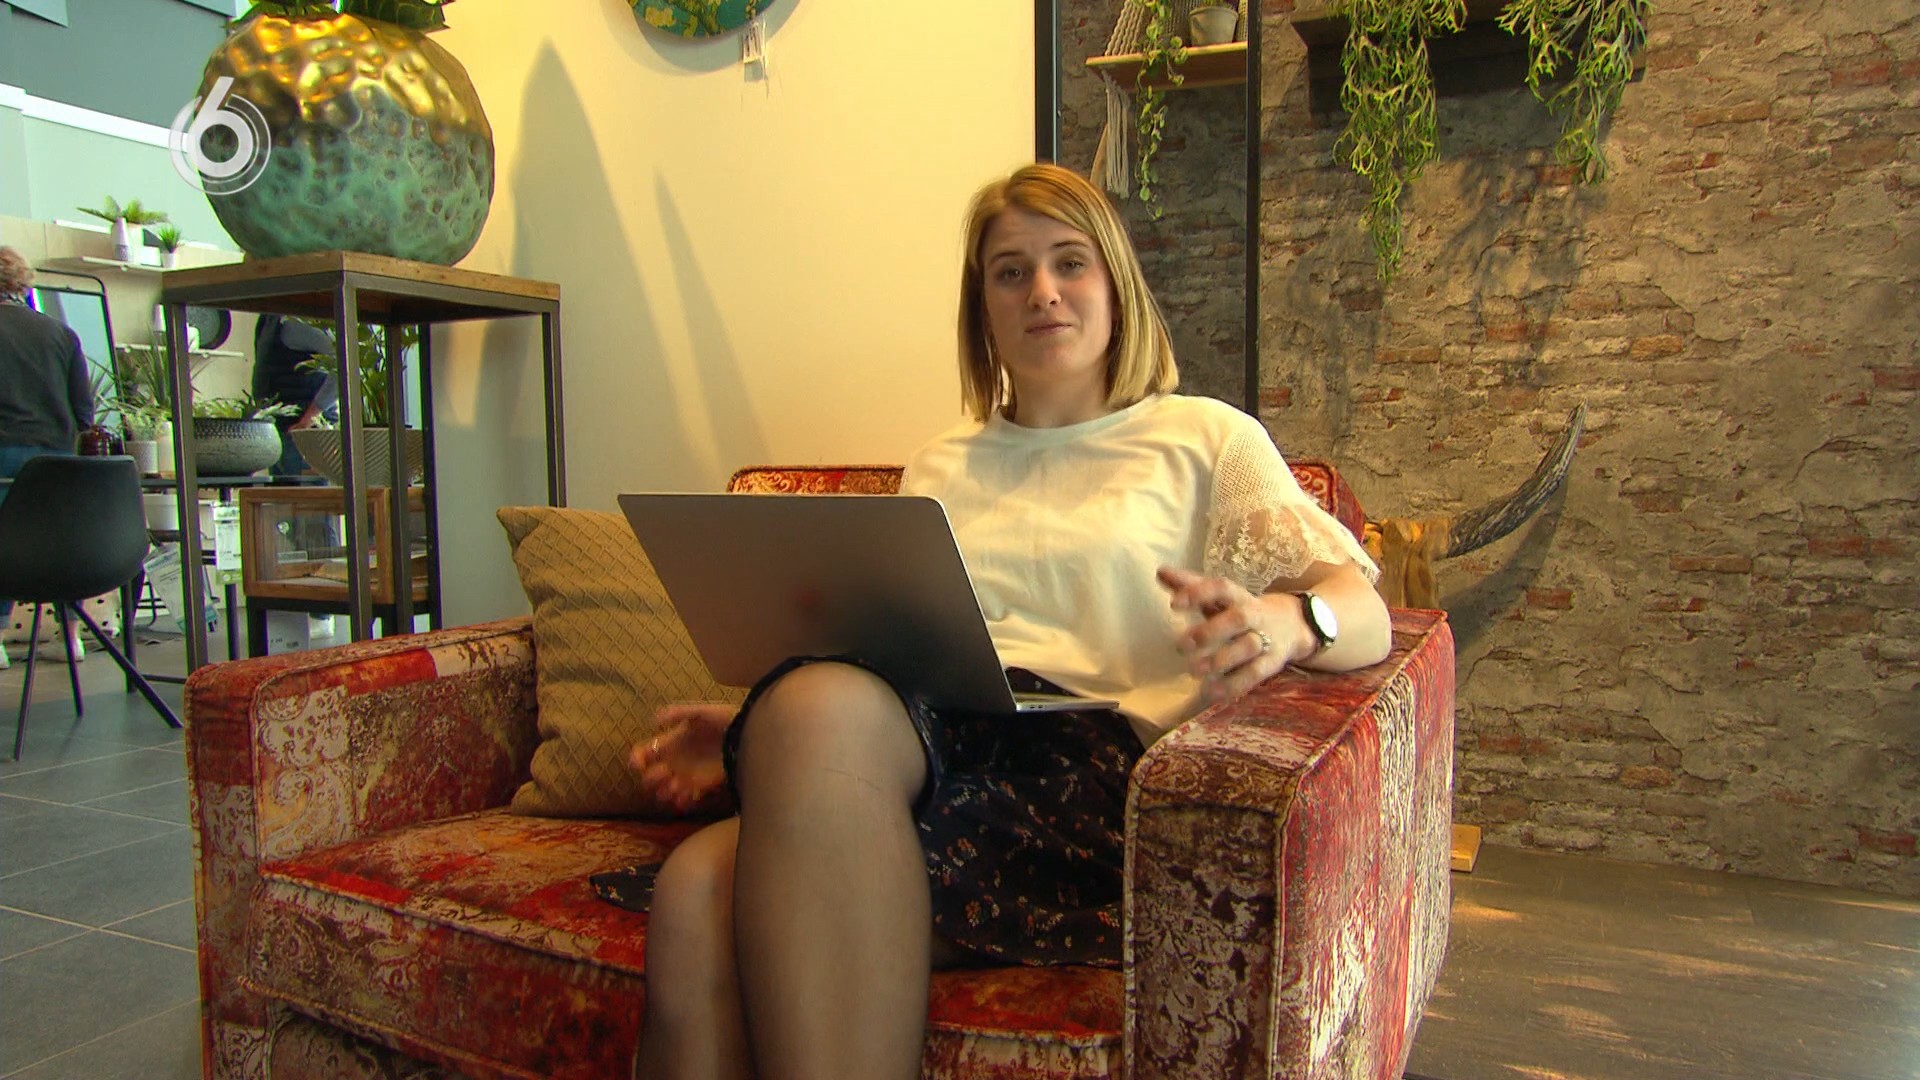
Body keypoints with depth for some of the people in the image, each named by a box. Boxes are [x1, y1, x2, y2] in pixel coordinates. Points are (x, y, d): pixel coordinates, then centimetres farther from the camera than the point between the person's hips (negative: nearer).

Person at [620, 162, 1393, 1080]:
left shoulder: (1203, 436, 17)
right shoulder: (937, 468, 28)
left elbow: (1364, 612, 6)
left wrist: (1283, 621, -19)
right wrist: (755, 736, 6)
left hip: (1095, 765, -3)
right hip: (926, 750, 3)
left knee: (827, 705, -34)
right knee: (698, 897, -32)